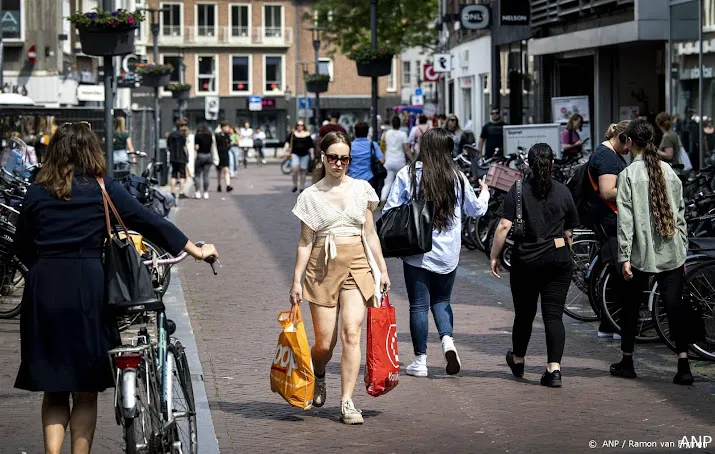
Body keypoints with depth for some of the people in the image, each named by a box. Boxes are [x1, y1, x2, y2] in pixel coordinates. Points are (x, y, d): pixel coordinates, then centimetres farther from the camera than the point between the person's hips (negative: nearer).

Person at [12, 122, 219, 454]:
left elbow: (22, 246, 11)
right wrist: (197, 251, 11)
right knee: (85, 393, 9)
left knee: (53, 391, 12)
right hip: (86, 289, -2)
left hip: (43, 290, 2)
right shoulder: (104, 189, -1)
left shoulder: (36, 193, 5)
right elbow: (149, 223, 2)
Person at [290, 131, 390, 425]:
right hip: (322, 267, -1)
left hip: (357, 265, 1)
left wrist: (382, 269, 9)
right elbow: (305, 241, 5)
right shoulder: (311, 196, 4)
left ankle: (347, 402, -10)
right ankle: (318, 376, 35)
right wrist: (297, 280, 1)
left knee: (351, 332, -14)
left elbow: (370, 234, 13)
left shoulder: (362, 189, 8)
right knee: (325, 342, 0)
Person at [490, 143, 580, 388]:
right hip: (558, 259, 1)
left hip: (525, 260, -1)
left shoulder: (518, 190, -5)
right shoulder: (563, 191, 1)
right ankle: (554, 369, -13)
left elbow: (504, 226, -10)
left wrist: (494, 256, -2)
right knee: (554, 315, -1)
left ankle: (518, 360, 36)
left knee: (524, 313, 15)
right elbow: (569, 232, 9)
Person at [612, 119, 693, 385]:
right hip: (672, 253, 3)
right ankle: (683, 367, -9)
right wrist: (682, 250, 16)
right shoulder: (668, 171, 6)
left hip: (642, 253, -3)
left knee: (631, 306, 13)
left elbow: (625, 220, -10)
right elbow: (680, 213, 10)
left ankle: (627, 362, 23)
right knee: (675, 306, -1)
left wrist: (624, 257, -9)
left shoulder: (628, 175, -6)